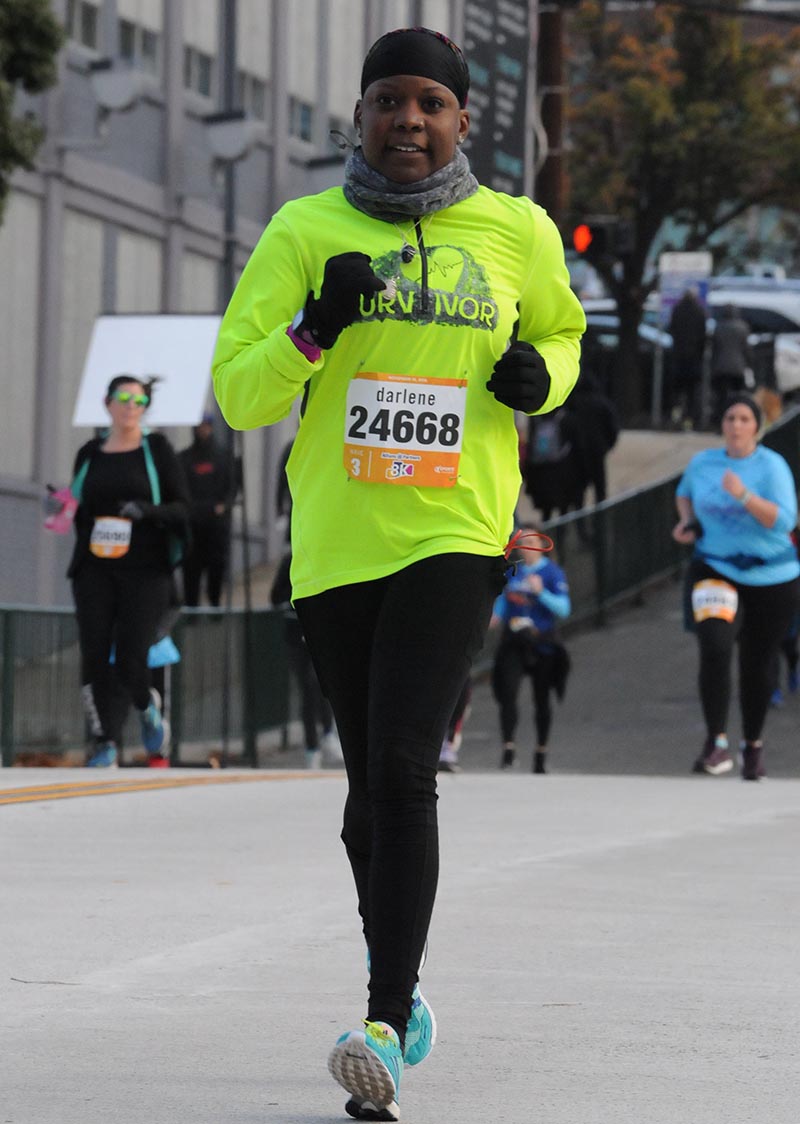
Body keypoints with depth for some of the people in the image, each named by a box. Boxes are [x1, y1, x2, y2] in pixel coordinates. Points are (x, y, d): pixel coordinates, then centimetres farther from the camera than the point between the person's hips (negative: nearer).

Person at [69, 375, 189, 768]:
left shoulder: (157, 450, 5)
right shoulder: (89, 455, 13)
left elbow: (182, 507, 1)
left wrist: (150, 511, -17)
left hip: (145, 570, -3)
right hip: (95, 570, 3)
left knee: (130, 659, -9)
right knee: (94, 655, -9)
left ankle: (148, 708, 22)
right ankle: (104, 742, -5)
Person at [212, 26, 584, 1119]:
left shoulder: (517, 232, 6)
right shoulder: (306, 231, 3)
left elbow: (562, 332, 25)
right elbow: (237, 393, 2)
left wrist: (541, 373, 2)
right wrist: (316, 329, -16)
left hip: (455, 535, -2)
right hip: (334, 543, 2)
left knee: (402, 767, -17)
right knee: (373, 782, 12)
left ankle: (387, 1030, -21)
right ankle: (397, 979, 35)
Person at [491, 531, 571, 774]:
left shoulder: (552, 573, -6)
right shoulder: (512, 569, 6)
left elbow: (564, 609, -12)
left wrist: (541, 592, -24)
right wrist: (496, 615, 2)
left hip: (542, 643, -2)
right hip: (513, 643, 2)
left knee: (541, 699, 10)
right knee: (507, 693, -15)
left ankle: (541, 753, 23)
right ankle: (509, 747, -17)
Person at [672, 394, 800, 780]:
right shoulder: (702, 462, 4)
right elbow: (684, 492, 27)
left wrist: (744, 495, -30)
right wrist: (686, 522, 6)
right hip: (715, 570, 1)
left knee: (758, 664, 8)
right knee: (715, 646, -25)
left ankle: (753, 744, 32)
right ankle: (716, 744, -22)